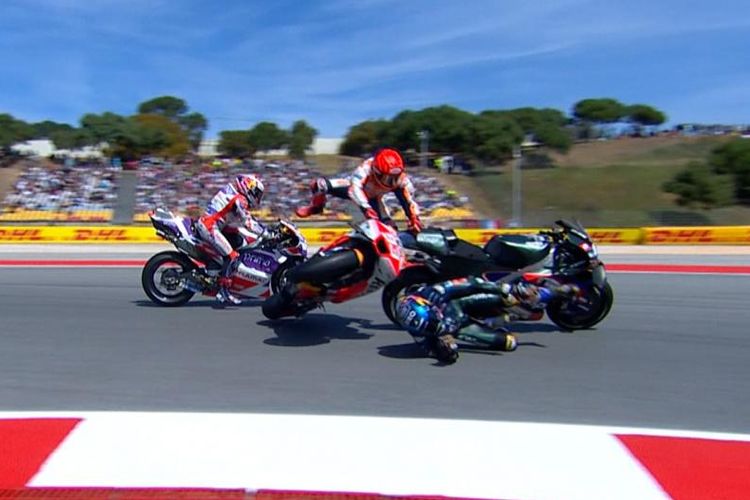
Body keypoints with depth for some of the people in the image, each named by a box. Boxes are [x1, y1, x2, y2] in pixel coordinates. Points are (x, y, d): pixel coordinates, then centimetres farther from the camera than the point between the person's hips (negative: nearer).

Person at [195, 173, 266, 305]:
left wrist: (264, 228, 21)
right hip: (210, 228, -10)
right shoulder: (239, 200, -11)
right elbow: (248, 222, -19)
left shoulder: (231, 193, 18)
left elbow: (248, 217, 24)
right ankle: (223, 290, -17)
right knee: (232, 256, -16)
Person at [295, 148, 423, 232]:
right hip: (354, 187, -3)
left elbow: (409, 200, -24)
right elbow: (355, 187, -52)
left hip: (373, 198, 3)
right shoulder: (367, 166, -42)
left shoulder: (401, 178, -30)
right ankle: (316, 206, 6)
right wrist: (366, 209, -64)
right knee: (320, 184, -26)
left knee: (389, 227, -14)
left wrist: (415, 219, -38)